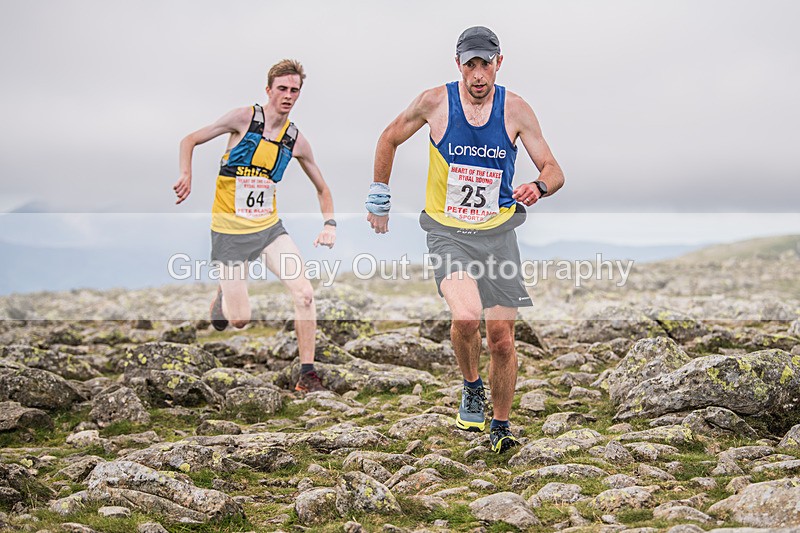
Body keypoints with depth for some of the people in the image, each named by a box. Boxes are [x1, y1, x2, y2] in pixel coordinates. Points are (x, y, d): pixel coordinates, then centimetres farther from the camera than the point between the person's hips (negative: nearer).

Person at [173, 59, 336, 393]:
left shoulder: (296, 141, 1)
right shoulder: (244, 118, -9)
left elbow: (322, 189, 14)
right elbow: (190, 140, -1)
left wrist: (329, 223, -2)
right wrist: (186, 176, -19)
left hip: (269, 227, 3)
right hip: (230, 230, -3)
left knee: (304, 292, -17)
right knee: (239, 320, -1)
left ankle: (307, 375, -7)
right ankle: (224, 294, 37)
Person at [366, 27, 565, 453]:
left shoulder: (516, 110, -5)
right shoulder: (435, 102, -8)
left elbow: (554, 171, -2)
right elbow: (389, 139, 8)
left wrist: (539, 187, -25)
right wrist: (379, 200, 12)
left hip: (498, 232, 2)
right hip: (447, 232, -2)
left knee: (501, 338, 2)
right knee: (465, 317, -26)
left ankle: (500, 426, 24)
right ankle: (471, 388, 5)